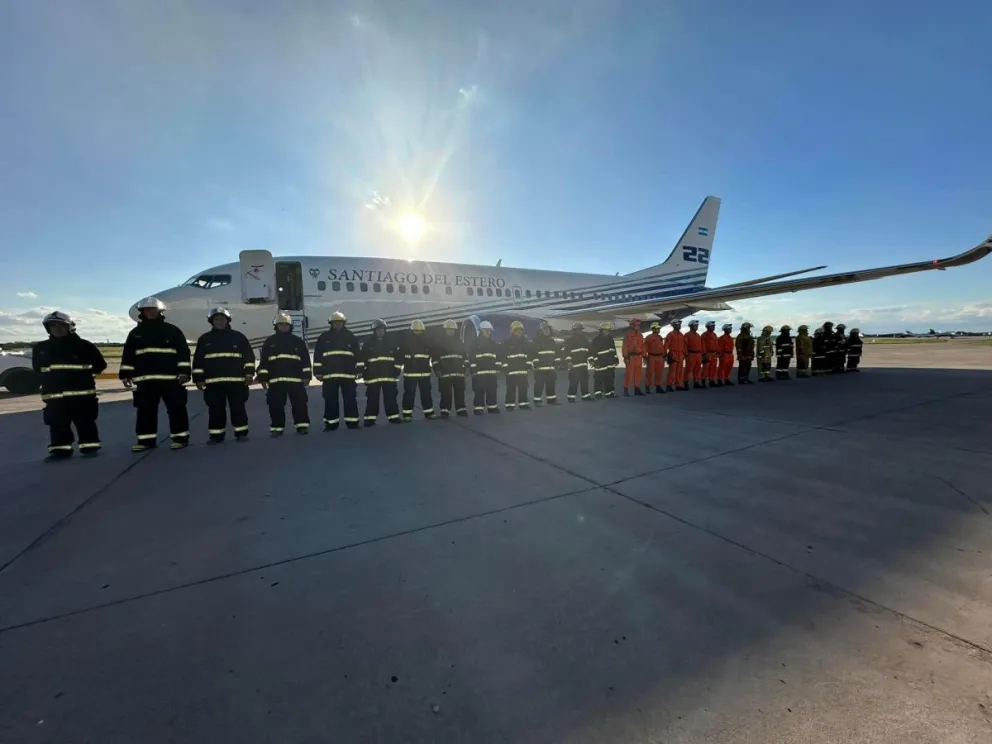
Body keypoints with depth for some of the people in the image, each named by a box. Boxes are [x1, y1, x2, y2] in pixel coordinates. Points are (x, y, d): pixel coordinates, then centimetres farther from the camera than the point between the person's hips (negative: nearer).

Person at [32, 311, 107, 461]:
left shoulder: (83, 345, -1)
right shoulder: (40, 348, 10)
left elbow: (100, 364, 5)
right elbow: (37, 370, 22)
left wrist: (84, 374, 4)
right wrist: (50, 380, 10)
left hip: (82, 392, -3)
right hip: (54, 394, 4)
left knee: (85, 422, 1)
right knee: (57, 424, 6)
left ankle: (89, 446, 8)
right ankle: (60, 449, 14)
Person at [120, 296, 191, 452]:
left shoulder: (172, 331, 4)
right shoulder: (135, 333, 15)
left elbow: (184, 352, -1)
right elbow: (128, 356, 17)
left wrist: (184, 372, -10)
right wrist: (125, 375, 10)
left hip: (171, 378, -4)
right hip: (145, 379, 4)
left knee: (176, 408, -1)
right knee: (145, 410, 8)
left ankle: (180, 438, 6)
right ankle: (146, 440, 17)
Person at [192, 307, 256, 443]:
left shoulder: (238, 336, 8)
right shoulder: (204, 339, 13)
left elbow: (249, 356, 4)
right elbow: (198, 361, 13)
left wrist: (249, 373, -4)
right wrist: (199, 379, 7)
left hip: (236, 380, -2)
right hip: (213, 382, 2)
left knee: (238, 408, 1)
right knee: (216, 409, 4)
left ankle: (241, 433, 8)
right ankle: (216, 435, 12)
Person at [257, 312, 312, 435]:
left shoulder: (298, 341, 8)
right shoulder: (269, 342, 11)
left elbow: (306, 359, 6)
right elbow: (263, 361, 10)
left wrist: (306, 375, -1)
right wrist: (263, 377, 4)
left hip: (295, 379, -1)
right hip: (275, 380, 1)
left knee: (299, 404, -1)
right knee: (276, 406, 4)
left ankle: (302, 426, 8)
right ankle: (276, 428, 14)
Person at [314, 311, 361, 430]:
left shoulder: (351, 337, 8)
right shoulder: (324, 337, 8)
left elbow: (358, 354, 9)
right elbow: (317, 356, 8)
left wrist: (359, 370, 4)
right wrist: (318, 372, 2)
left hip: (348, 374, 0)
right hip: (329, 375, 1)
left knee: (350, 399, 2)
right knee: (330, 400, 3)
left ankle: (352, 422, 9)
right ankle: (331, 424, 12)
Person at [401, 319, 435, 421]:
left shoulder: (427, 342, 8)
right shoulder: (406, 342, -2)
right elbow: (401, 355, -2)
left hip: (424, 372, 3)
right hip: (410, 372, -3)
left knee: (426, 393, 9)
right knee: (409, 393, 0)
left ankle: (429, 412, 18)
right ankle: (407, 414, 8)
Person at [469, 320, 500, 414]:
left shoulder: (494, 343, 15)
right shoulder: (476, 343, -1)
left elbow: (498, 356, 18)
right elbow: (471, 357, -6)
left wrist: (498, 367, 9)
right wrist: (473, 369, -12)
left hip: (491, 371, 5)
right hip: (479, 371, -5)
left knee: (492, 390, 9)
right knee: (480, 390, -7)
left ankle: (492, 407, 19)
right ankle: (478, 408, 0)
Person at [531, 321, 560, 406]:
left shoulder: (553, 341, 13)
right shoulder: (536, 341, -5)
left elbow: (558, 352, 16)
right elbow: (533, 353, -11)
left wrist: (557, 363, 9)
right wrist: (536, 364, -16)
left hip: (551, 367, 6)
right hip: (540, 368, -5)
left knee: (551, 384, 12)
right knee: (539, 385, -6)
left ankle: (551, 399, 22)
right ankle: (537, 400, 3)